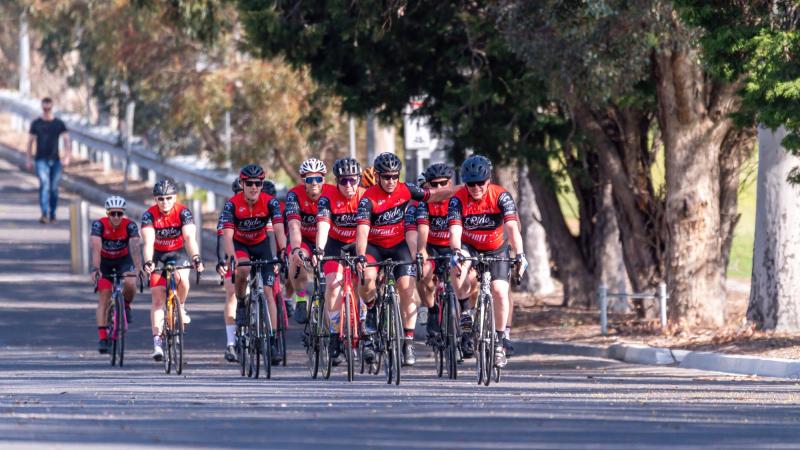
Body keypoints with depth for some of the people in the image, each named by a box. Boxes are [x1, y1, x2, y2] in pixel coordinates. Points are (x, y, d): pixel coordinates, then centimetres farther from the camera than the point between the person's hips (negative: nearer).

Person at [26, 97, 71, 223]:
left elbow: (66, 139, 2)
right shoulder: (36, 123, 4)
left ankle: (52, 214, 19)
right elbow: (30, 141, 8)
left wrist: (67, 156, -10)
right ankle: (45, 214, -26)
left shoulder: (59, 123, 5)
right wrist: (28, 159, 4)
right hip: (41, 160, -2)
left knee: (54, 188, 6)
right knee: (44, 185, -17)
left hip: (55, 160, 2)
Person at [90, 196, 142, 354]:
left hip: (123, 260, 0)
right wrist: (96, 269, -51)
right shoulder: (99, 225, -25)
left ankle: (126, 306, 3)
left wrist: (138, 268, -51)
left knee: (130, 284, -30)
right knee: (103, 299, -9)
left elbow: (135, 247, -36)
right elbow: (96, 248, -36)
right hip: (105, 262, 0)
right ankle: (102, 338, -5)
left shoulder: (130, 226, -24)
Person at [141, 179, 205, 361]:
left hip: (178, 253, 0)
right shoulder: (150, 215, -20)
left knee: (182, 280, -32)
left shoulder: (183, 212, -20)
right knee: (158, 298, -9)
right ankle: (157, 342, -11)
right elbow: (148, 241, -32)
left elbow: (189, 237, -32)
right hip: (158, 256, 0)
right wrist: (148, 262, -49)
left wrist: (196, 258, -48)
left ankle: (181, 307, -1)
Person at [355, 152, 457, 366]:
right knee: (366, 277, -32)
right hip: (373, 246, -2)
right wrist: (360, 257, -45)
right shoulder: (369, 198, -21)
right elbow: (362, 230, -31)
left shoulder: (405, 190, -9)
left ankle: (408, 343, -5)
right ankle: (371, 311, 0)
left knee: (407, 290, -12)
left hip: (398, 244, 2)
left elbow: (432, 196, 3)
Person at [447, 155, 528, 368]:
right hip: (469, 247, 0)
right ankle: (466, 311, -11)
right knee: (460, 268, -35)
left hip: (496, 249, 0)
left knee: (500, 292, -15)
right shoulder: (458, 200, -22)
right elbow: (455, 230, -34)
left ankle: (499, 342, 2)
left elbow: (512, 227, -34)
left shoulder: (501, 196, -23)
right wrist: (456, 252, -54)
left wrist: (519, 255, -48)